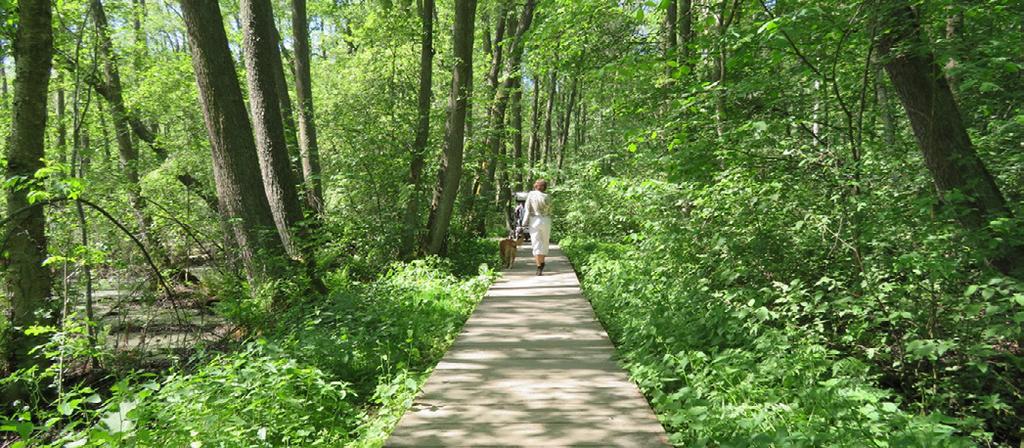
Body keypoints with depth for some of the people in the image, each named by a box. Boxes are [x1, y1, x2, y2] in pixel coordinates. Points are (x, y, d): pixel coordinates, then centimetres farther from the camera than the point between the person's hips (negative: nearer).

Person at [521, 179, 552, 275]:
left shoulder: (531, 194, -4)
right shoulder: (547, 197, -1)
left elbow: (528, 209, -6)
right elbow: (549, 211, 2)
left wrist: (525, 222, -3)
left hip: (534, 220, -2)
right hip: (546, 220, 2)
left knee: (536, 243, -1)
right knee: (544, 242, 18)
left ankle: (539, 267, -10)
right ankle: (542, 262, 33)